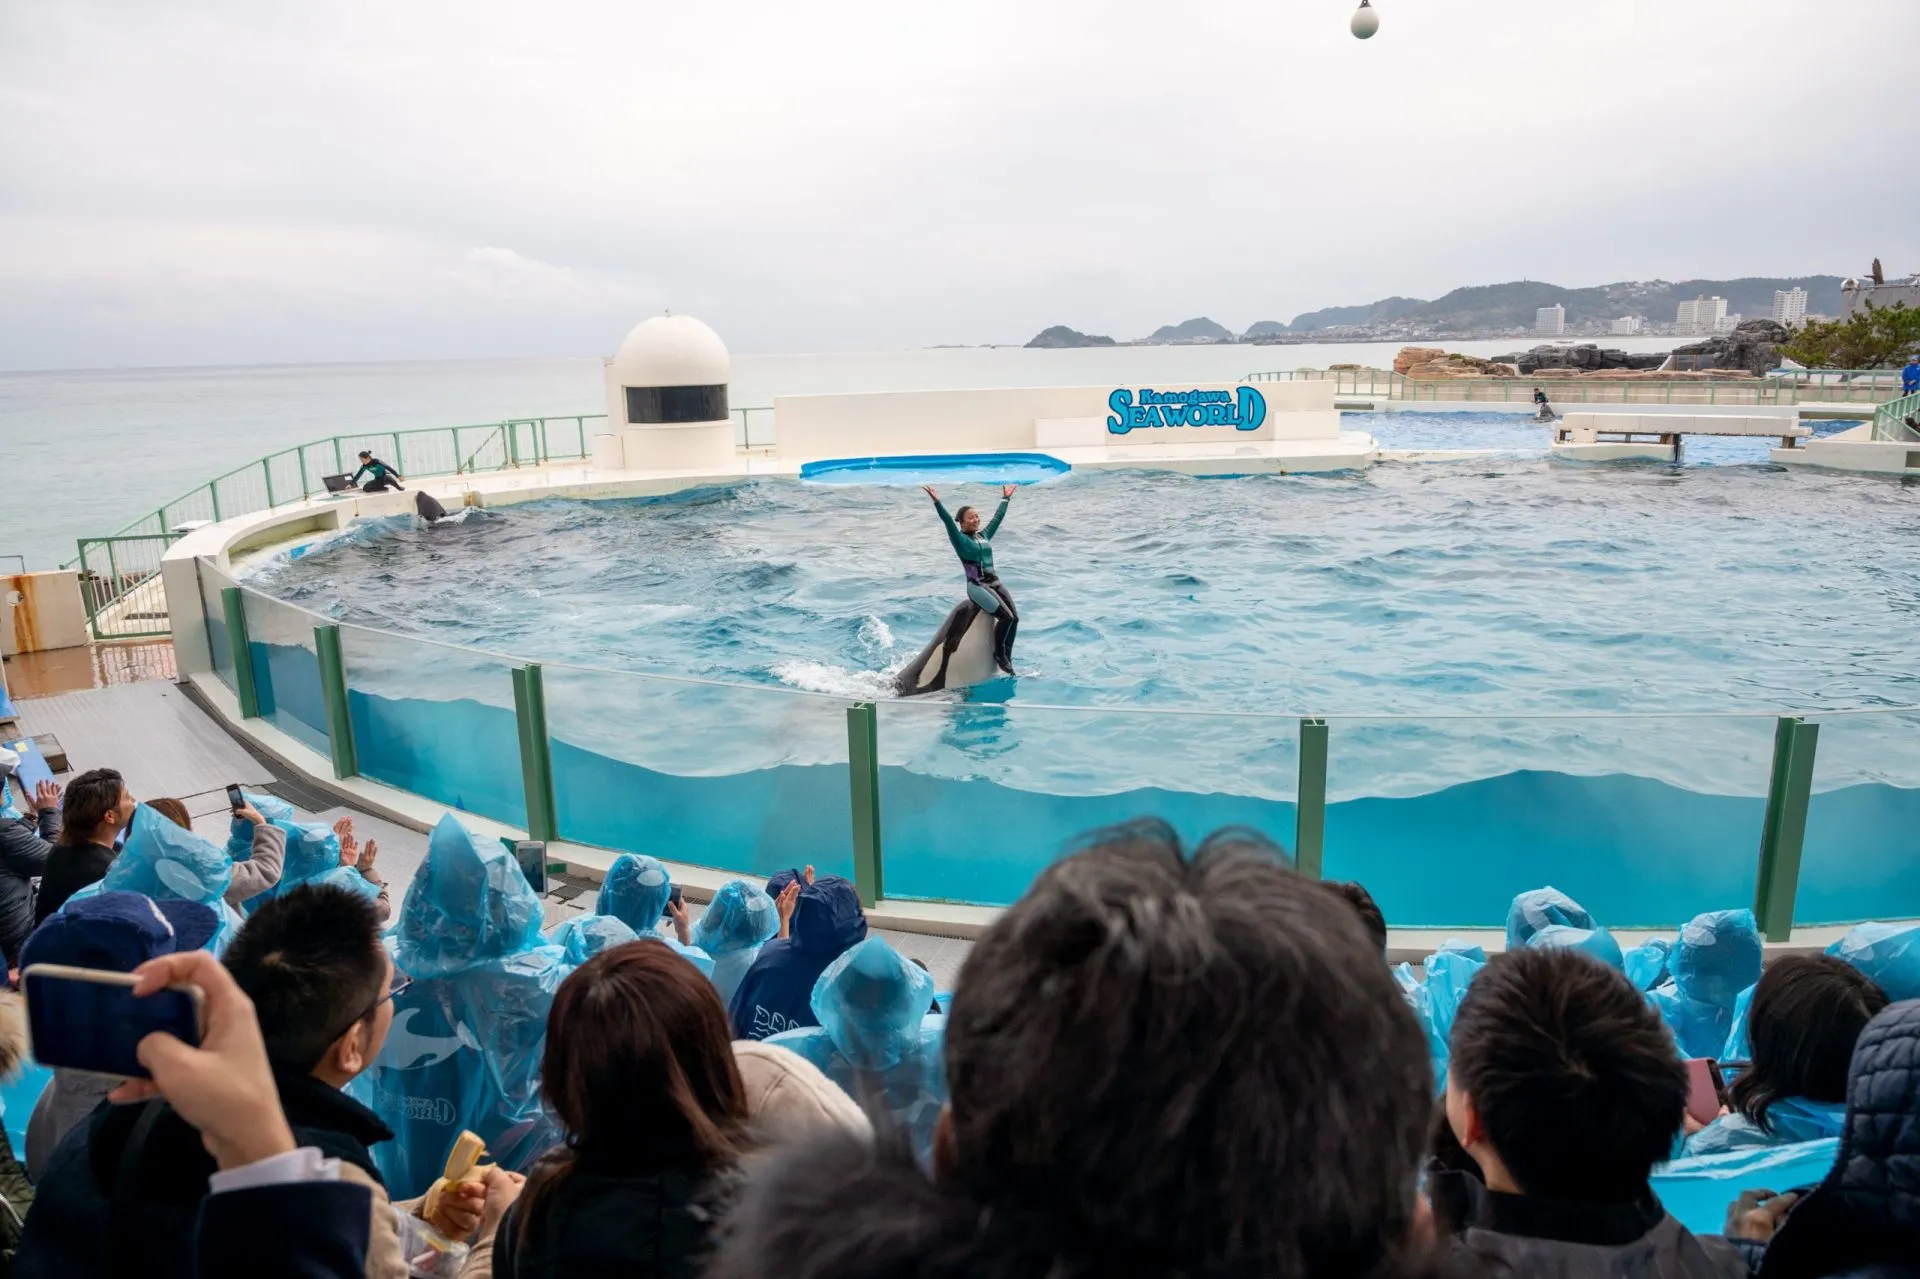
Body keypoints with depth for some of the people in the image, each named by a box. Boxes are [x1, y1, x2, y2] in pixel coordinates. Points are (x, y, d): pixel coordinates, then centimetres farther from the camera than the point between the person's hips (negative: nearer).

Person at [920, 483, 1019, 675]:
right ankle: (998, 654, -1)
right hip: (976, 585, -7)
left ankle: (1007, 659, 6)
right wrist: (937, 502, -26)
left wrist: (1005, 499, 35)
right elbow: (948, 521, -15)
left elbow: (997, 517, 27)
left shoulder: (984, 535, 15)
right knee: (1006, 617, -19)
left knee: (1015, 617, -6)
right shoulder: (960, 539, -2)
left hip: (994, 581, 7)